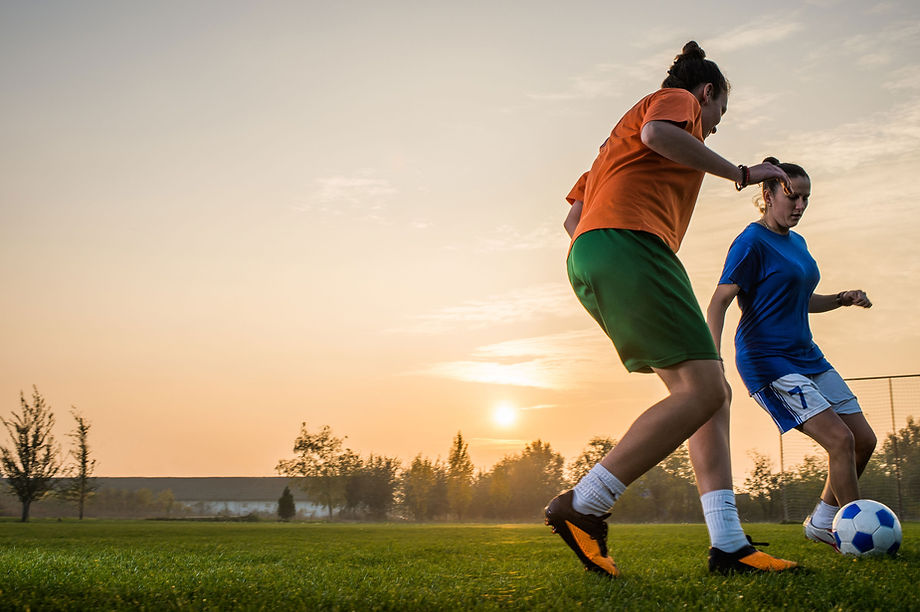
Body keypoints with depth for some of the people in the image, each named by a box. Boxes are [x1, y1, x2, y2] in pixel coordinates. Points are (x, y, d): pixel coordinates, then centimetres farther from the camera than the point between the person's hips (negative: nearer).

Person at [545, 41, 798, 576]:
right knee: (703, 389, -17)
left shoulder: (625, 129, 37)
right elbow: (658, 134, -14)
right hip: (629, 240, -10)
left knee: (713, 395, 4)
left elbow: (573, 217, 31)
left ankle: (729, 544, -4)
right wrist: (740, 173, -7)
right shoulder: (677, 100, 13)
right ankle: (583, 507, -19)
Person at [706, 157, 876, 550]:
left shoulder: (796, 242, 15)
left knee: (864, 440, 6)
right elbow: (719, 302, -18)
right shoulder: (752, 242, -11)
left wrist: (841, 299, 10)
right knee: (840, 439, -18)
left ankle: (822, 523, 21)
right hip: (768, 360, -9)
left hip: (806, 356, 9)